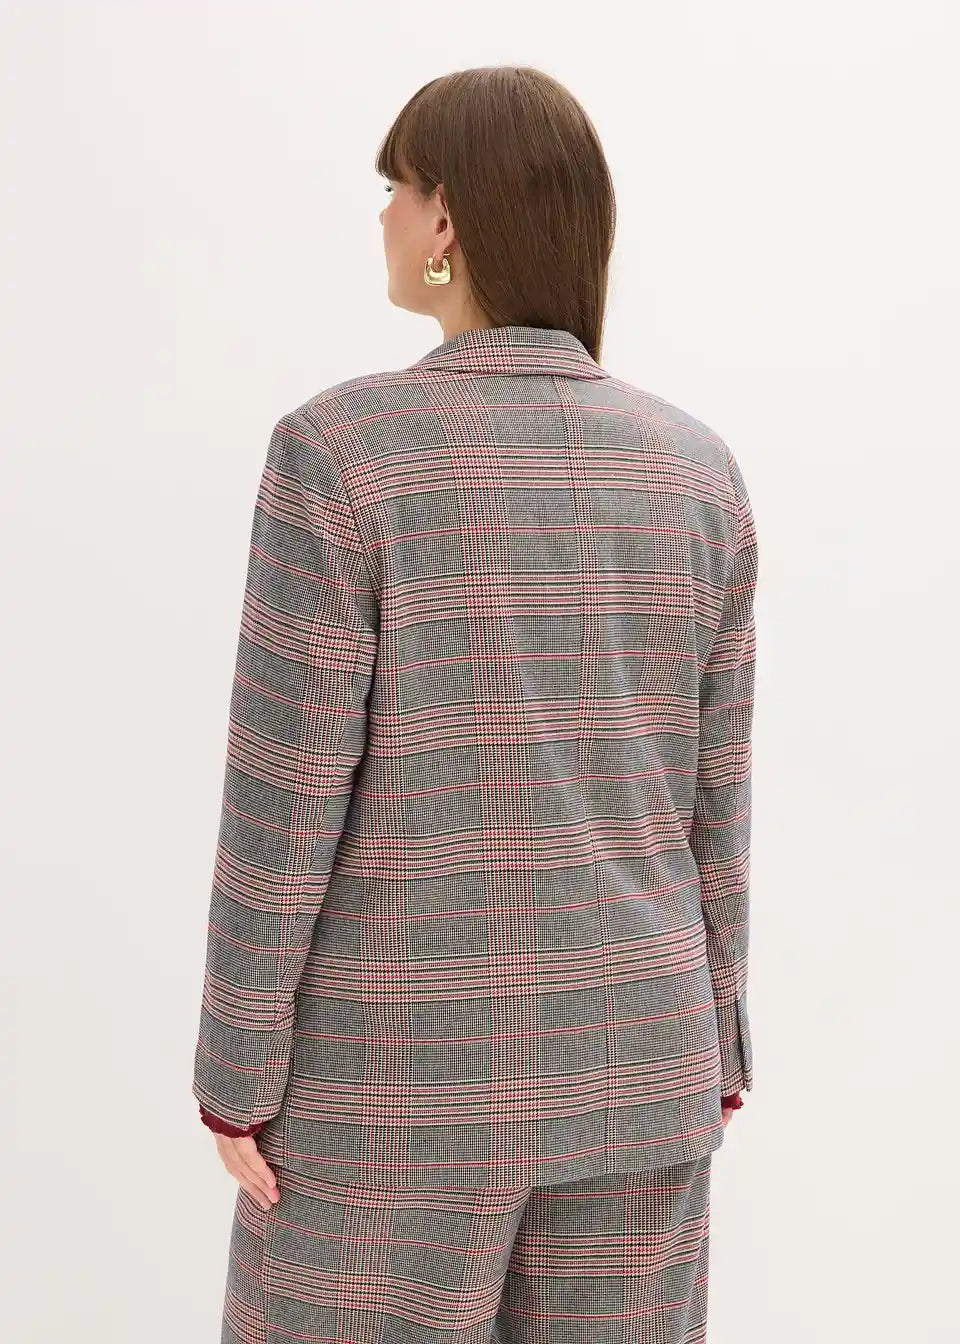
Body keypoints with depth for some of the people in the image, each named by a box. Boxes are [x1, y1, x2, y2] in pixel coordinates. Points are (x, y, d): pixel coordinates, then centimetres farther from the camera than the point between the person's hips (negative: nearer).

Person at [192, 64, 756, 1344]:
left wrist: (236, 1075, -6)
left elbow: (285, 789, -16)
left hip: (402, 1068, -4)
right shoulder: (694, 470, -2)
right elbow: (708, 799, 2)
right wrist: (711, 1049, 12)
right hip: (621, 1044, 4)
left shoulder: (341, 451, -17)